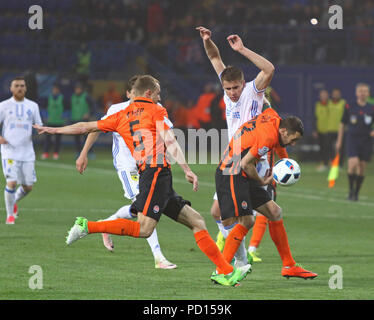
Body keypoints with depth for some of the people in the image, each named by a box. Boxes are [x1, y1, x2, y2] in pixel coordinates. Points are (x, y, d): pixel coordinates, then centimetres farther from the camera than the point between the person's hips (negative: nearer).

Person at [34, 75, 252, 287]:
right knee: (144, 229, -20)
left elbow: (86, 127, 23)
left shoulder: (122, 116, 21)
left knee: (197, 221, 7)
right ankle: (87, 227, -19)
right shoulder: (156, 111, 4)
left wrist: (54, 130, 34)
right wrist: (187, 170, -15)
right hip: (156, 171, -8)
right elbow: (170, 142, -9)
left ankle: (226, 272, 1)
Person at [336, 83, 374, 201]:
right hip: (352, 139, -2)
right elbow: (342, 124, 10)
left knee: (362, 168, 3)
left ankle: (356, 193, 17)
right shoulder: (349, 107, 1)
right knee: (353, 164, -18)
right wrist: (339, 141, 9)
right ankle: (351, 190, -2)